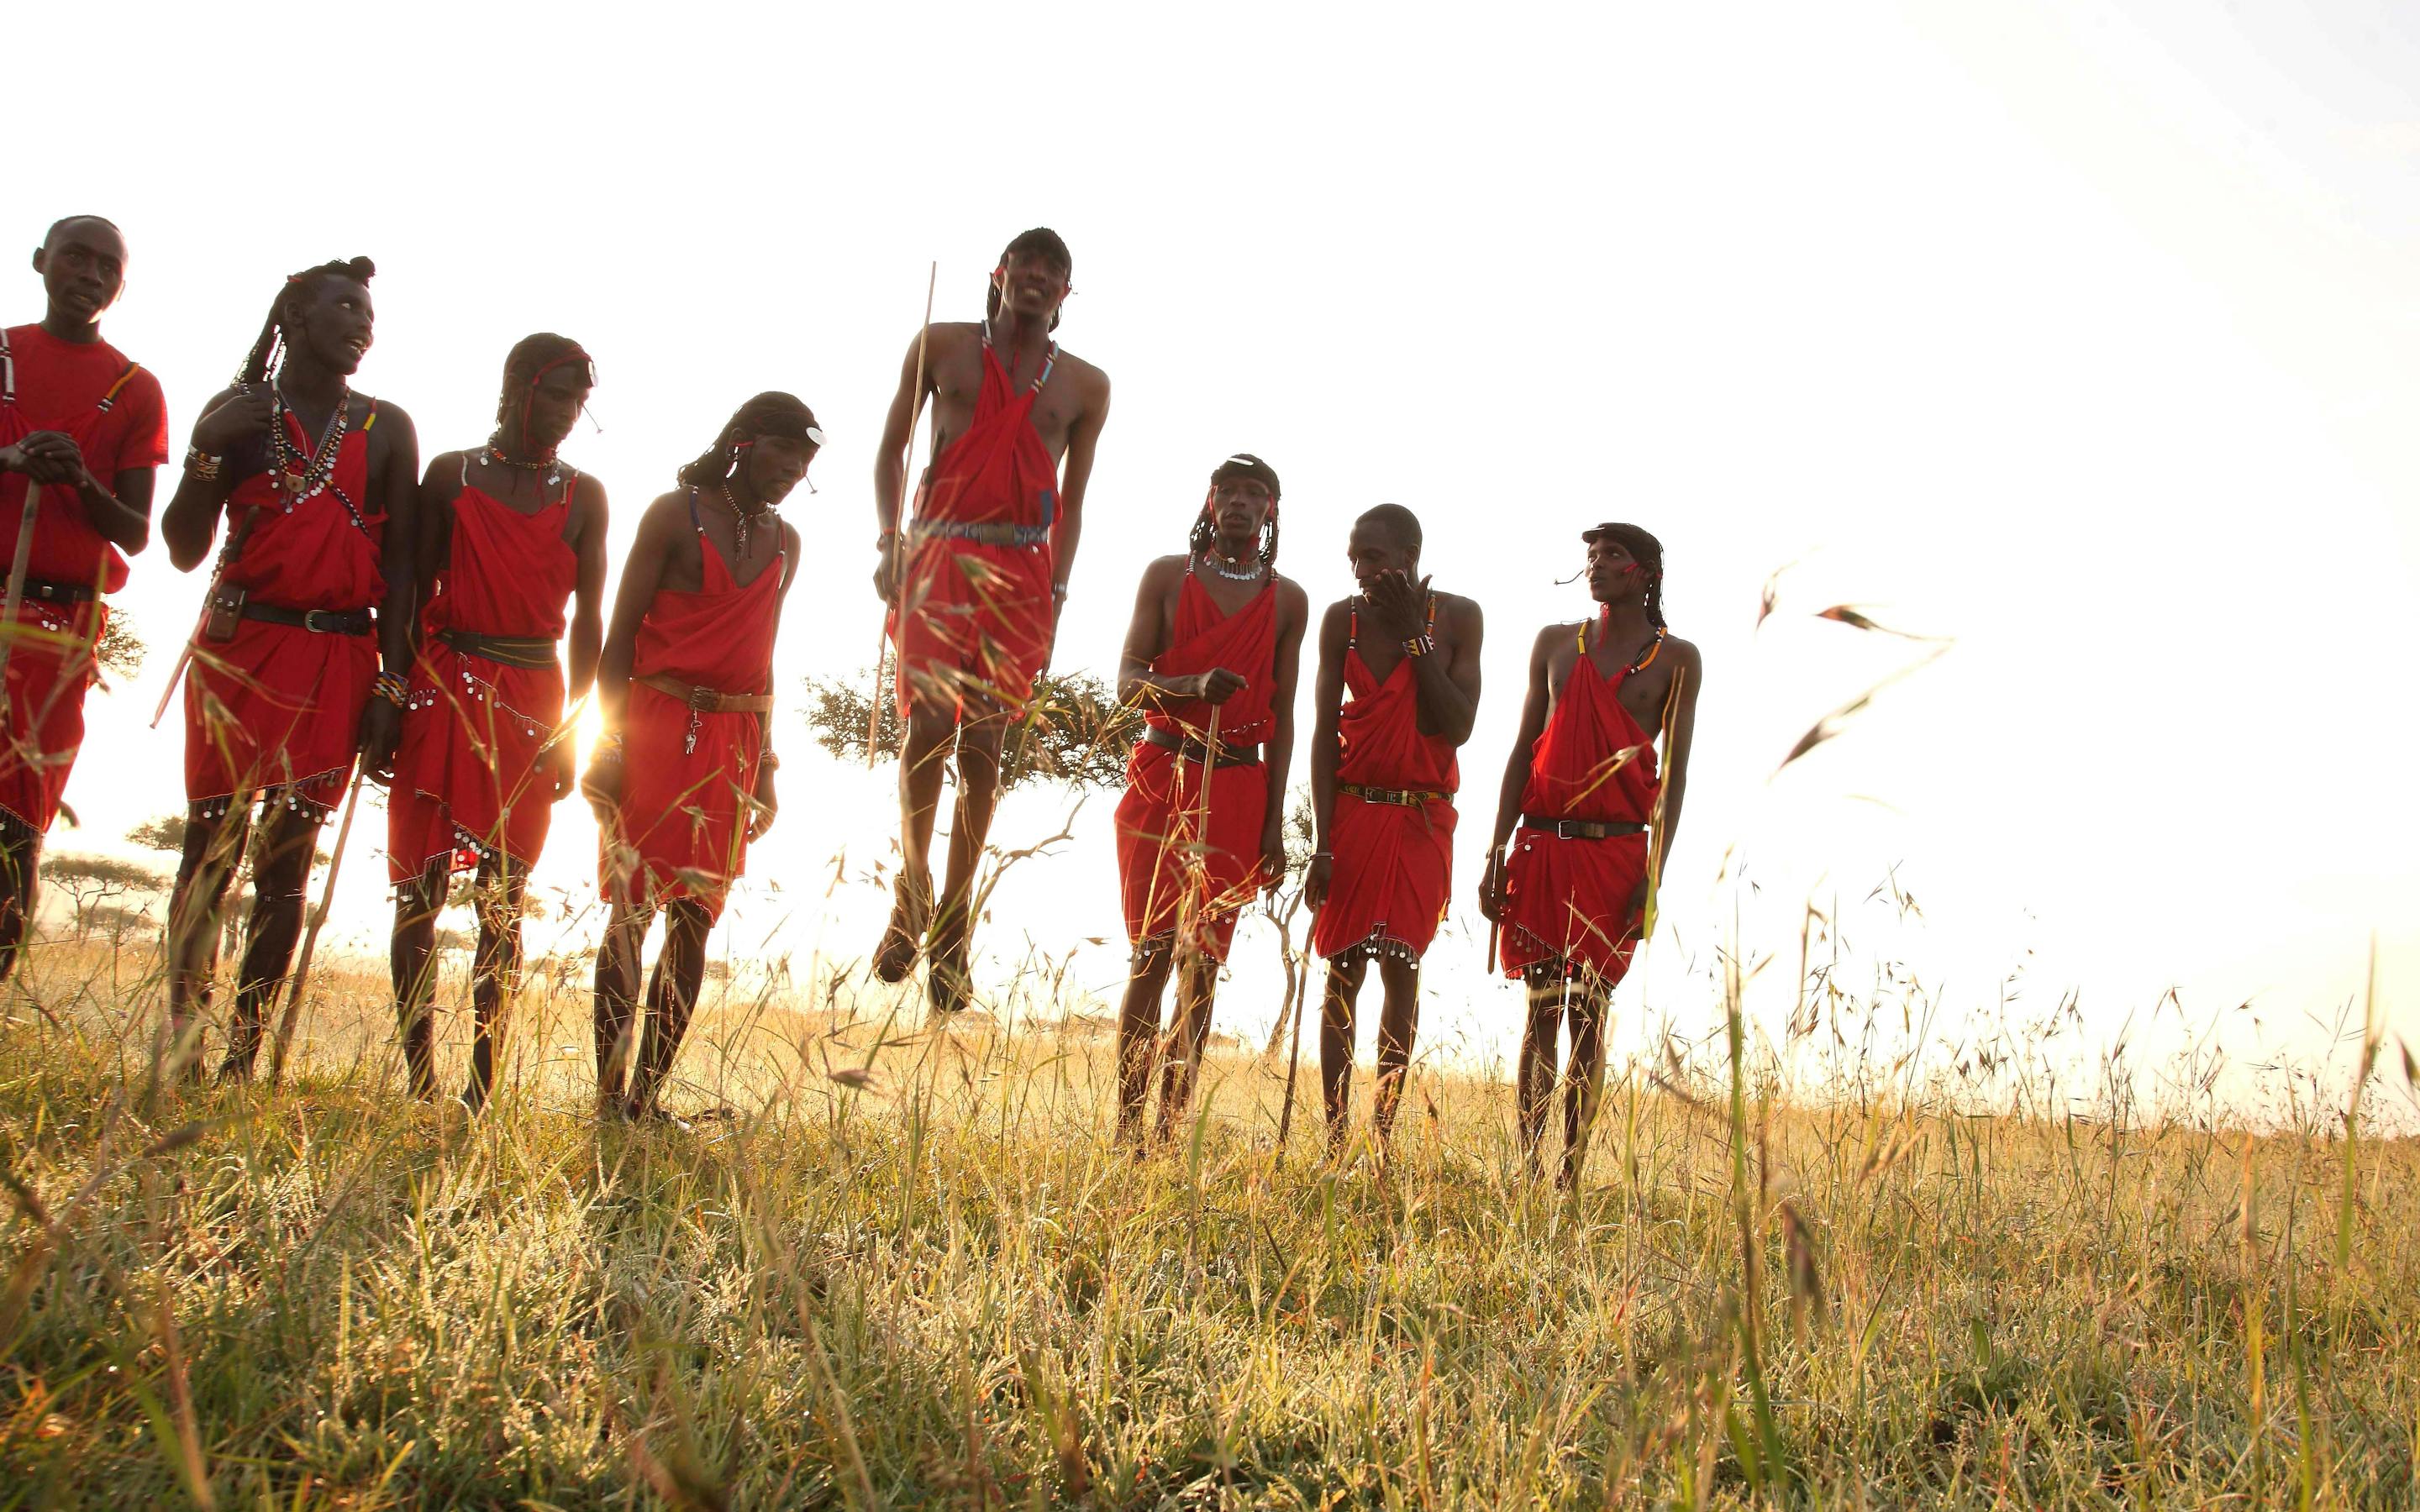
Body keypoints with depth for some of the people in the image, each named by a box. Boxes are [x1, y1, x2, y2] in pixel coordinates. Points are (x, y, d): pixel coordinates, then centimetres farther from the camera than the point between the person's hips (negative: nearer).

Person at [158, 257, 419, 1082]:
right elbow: (185, 552, 6)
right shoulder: (237, 411, 8)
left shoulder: (386, 427, 9)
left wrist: (390, 686, -2)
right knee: (211, 844, -3)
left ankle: (242, 1054, 2)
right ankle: (182, 1044, 2)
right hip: (239, 645, 0)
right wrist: (205, 456, -10)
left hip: (339, 657, 0)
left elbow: (400, 563, 5)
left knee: (287, 857, -2)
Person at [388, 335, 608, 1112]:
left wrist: (568, 726, 1)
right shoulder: (451, 474, 7)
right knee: (419, 887, -3)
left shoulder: (583, 496, 8)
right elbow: (414, 593, 8)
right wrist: (397, 696, 1)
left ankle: (482, 1090, 2)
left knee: (503, 899, -1)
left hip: (532, 698, 0)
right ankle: (419, 1084, 3)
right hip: (444, 688, 0)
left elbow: (589, 618, 8)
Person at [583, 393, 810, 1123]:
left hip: (734, 741, 5)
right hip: (659, 726, -5)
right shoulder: (675, 514, -1)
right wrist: (612, 741, -11)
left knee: (695, 918, 3)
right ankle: (610, 1095, -2)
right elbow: (620, 634, -3)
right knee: (631, 911, -6)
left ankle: (648, 1095, 9)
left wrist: (764, 763, 15)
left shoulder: (785, 542, 14)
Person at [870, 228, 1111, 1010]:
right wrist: (889, 543, -2)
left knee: (985, 745, -1)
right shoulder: (942, 347, 10)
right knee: (930, 718, -17)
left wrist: (1057, 593, 5)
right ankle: (910, 893, 2)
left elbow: (1073, 498, 15)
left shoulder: (1086, 386, 13)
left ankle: (952, 926, 6)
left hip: (1023, 571, 1)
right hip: (940, 552, -1)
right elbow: (891, 449, 12)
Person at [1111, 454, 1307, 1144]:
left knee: (1203, 961, 1)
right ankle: (1126, 1123, -4)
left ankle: (1172, 1124, 6)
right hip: (1162, 774, -1)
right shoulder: (1167, 575, 6)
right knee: (1153, 951, -7)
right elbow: (1127, 680, 0)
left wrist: (1274, 821, 4)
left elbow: (1282, 716, 9)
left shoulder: (1288, 600, 9)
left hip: (1239, 784, 2)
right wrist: (1195, 686, -20)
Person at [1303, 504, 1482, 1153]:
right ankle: (1336, 1134, 2)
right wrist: (1322, 844, -7)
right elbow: (1325, 733, -2)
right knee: (1344, 971, -1)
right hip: (1353, 811, 0)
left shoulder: (1457, 616, -2)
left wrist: (1414, 636, -13)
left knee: (1401, 969, 0)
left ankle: (1383, 1129, 6)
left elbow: (1458, 728, -9)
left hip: (1423, 819, 0)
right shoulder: (1342, 618, -1)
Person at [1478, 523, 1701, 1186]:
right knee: (1542, 1008, 3)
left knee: (1589, 1009, -1)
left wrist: (1654, 875, -7)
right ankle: (1526, 1169, 7)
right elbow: (1522, 751, 11)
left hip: (1617, 851, -2)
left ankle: (1573, 1172, 4)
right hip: (1544, 844, 2)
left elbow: (1676, 771, 1)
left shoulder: (1676, 658, 4)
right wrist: (1496, 854, 5)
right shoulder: (1555, 643, 12)